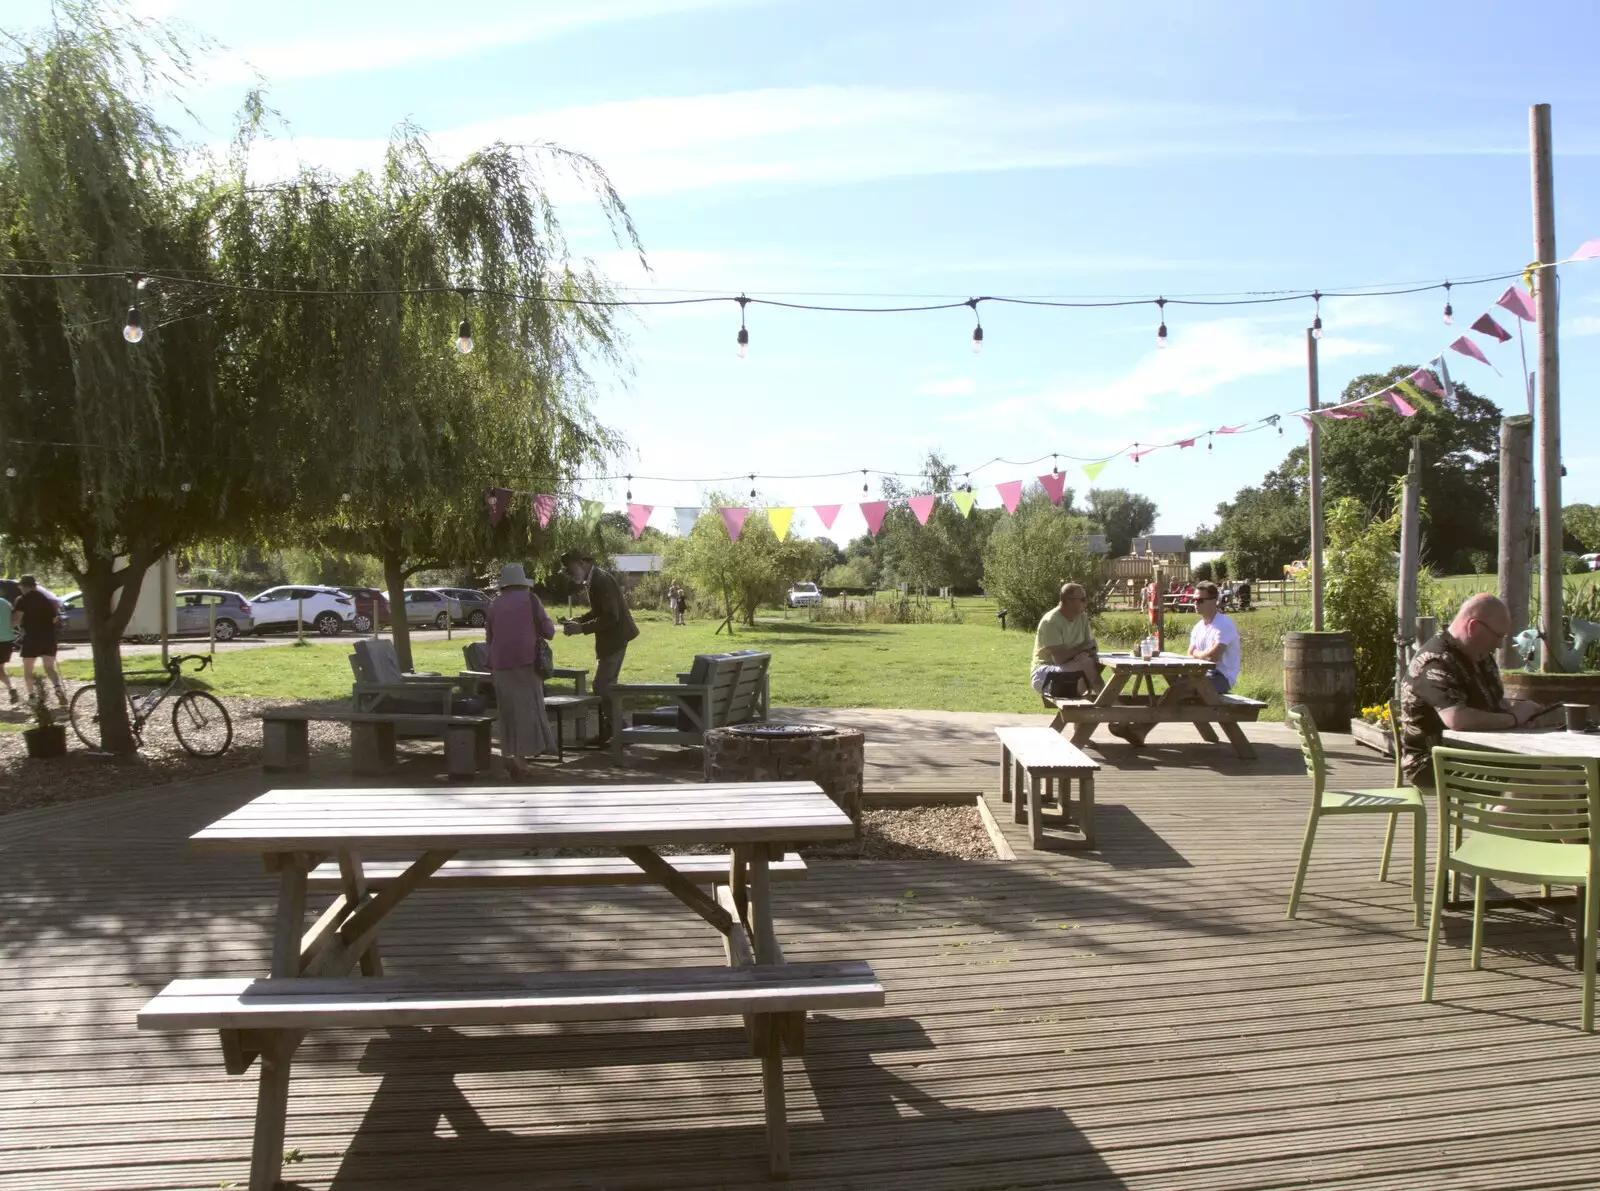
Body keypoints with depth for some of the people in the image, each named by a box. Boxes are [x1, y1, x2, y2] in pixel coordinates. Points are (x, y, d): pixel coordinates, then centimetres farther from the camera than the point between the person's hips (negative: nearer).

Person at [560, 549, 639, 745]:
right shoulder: (594, 580, 7)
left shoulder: (601, 581, -21)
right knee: (606, 686, 15)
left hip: (614, 639, -10)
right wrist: (579, 619, 3)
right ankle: (610, 732, 23)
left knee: (602, 687, -7)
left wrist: (582, 628, -23)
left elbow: (611, 617, -25)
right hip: (609, 639, 10)